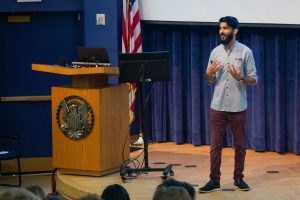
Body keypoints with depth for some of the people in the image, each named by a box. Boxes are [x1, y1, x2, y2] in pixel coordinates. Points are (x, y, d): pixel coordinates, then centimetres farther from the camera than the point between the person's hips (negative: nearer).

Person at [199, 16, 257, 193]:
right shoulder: (215, 52, 6)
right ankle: (214, 180, 8)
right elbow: (210, 81, 12)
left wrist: (240, 78, -22)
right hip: (217, 107, 3)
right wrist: (209, 74, -11)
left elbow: (254, 80, -3)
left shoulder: (245, 52, -5)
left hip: (238, 108, -2)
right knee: (216, 145, 3)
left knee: (240, 145, 7)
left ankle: (238, 178, 20)